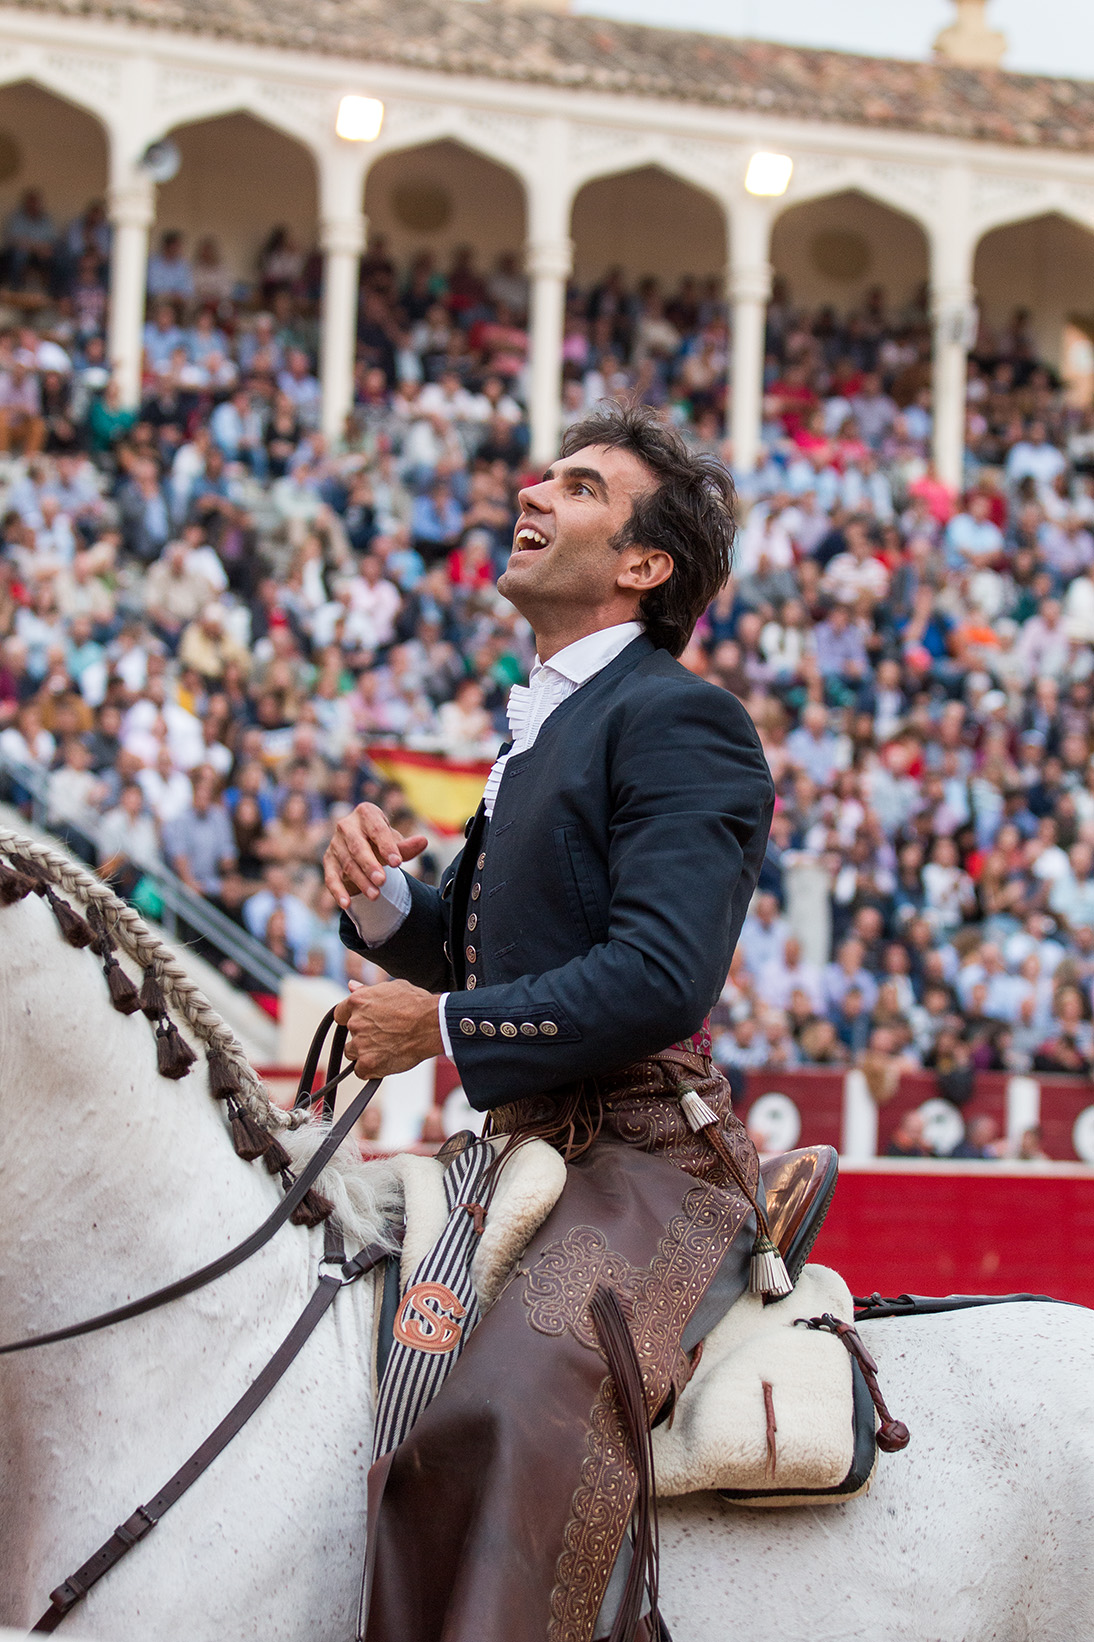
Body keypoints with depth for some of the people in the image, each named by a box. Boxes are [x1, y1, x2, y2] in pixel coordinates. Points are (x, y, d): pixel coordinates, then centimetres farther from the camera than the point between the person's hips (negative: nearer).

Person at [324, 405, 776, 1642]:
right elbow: (477, 950, 27)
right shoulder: (547, 727, 21)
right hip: (532, 1156, 10)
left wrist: (441, 1026, -13)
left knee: (499, 1423, -34)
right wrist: (381, 900, 5)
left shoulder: (675, 721, -9)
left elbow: (661, 977, -22)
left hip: (646, 1164, -10)